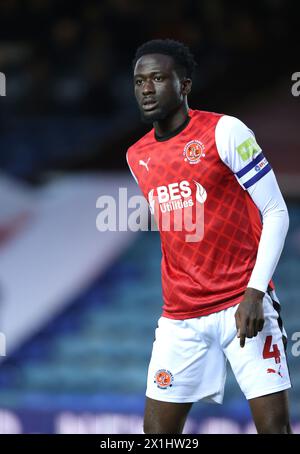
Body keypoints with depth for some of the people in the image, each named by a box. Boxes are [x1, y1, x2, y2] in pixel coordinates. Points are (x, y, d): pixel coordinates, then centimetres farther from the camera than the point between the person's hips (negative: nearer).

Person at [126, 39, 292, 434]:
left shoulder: (225, 132, -8)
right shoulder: (137, 156, 10)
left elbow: (276, 213, -8)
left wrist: (255, 292, -17)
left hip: (242, 304, -5)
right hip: (181, 315, 5)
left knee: (274, 424, -11)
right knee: (157, 430, 2)